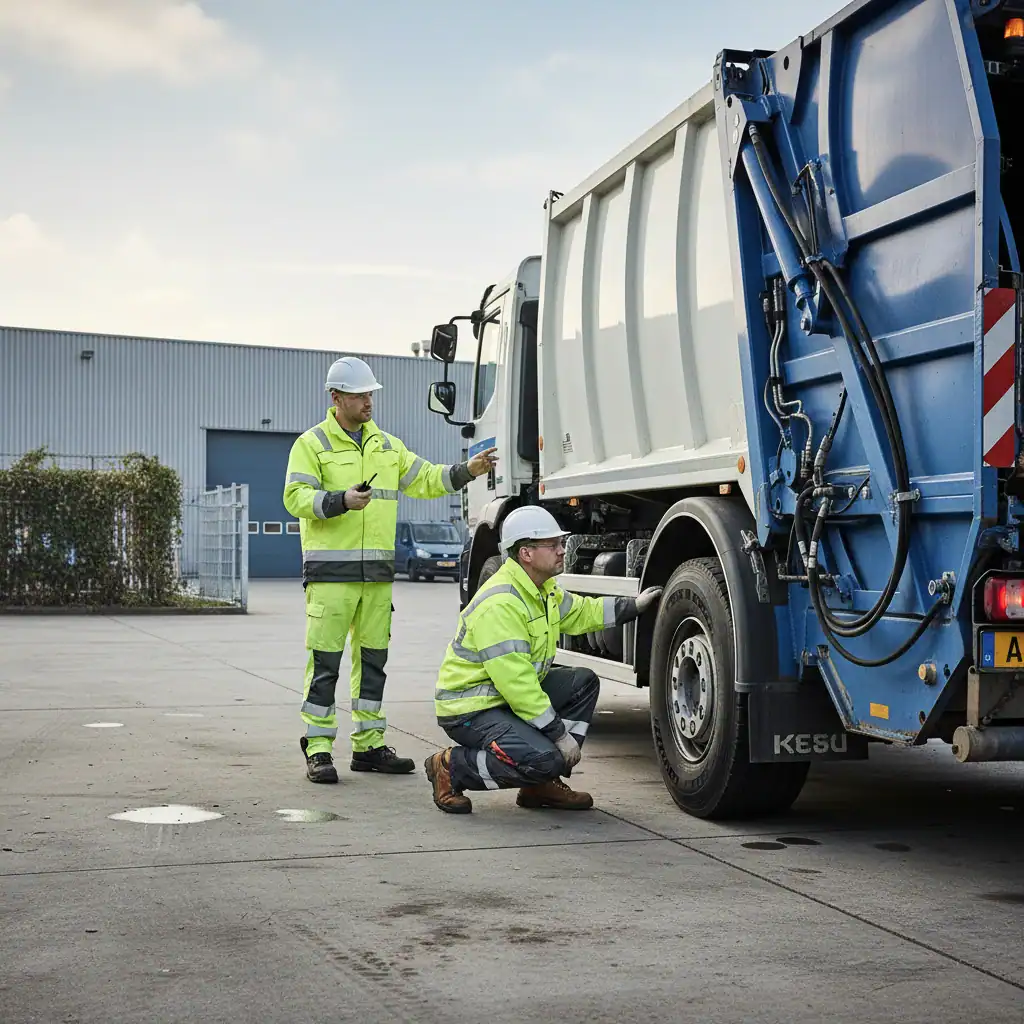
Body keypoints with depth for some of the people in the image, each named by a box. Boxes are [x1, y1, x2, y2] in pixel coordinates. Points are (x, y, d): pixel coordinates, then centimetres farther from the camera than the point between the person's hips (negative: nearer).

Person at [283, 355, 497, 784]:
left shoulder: (386, 445, 16)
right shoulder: (311, 444, -1)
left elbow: (425, 480, 17)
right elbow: (296, 497, -10)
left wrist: (468, 470, 3)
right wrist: (341, 501, -24)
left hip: (377, 570, 6)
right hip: (331, 570, -6)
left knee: (373, 657, 10)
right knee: (325, 660, -5)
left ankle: (369, 745, 18)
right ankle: (318, 749, 0)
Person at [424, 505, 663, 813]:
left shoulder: (544, 589, 7)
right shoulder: (499, 604, -26)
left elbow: (581, 613, 26)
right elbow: (515, 682, -28)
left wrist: (634, 605, 14)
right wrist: (560, 734, -23)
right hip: (470, 710, -10)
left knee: (583, 682, 6)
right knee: (543, 759, -27)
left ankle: (541, 784, 6)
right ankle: (450, 767, -5)